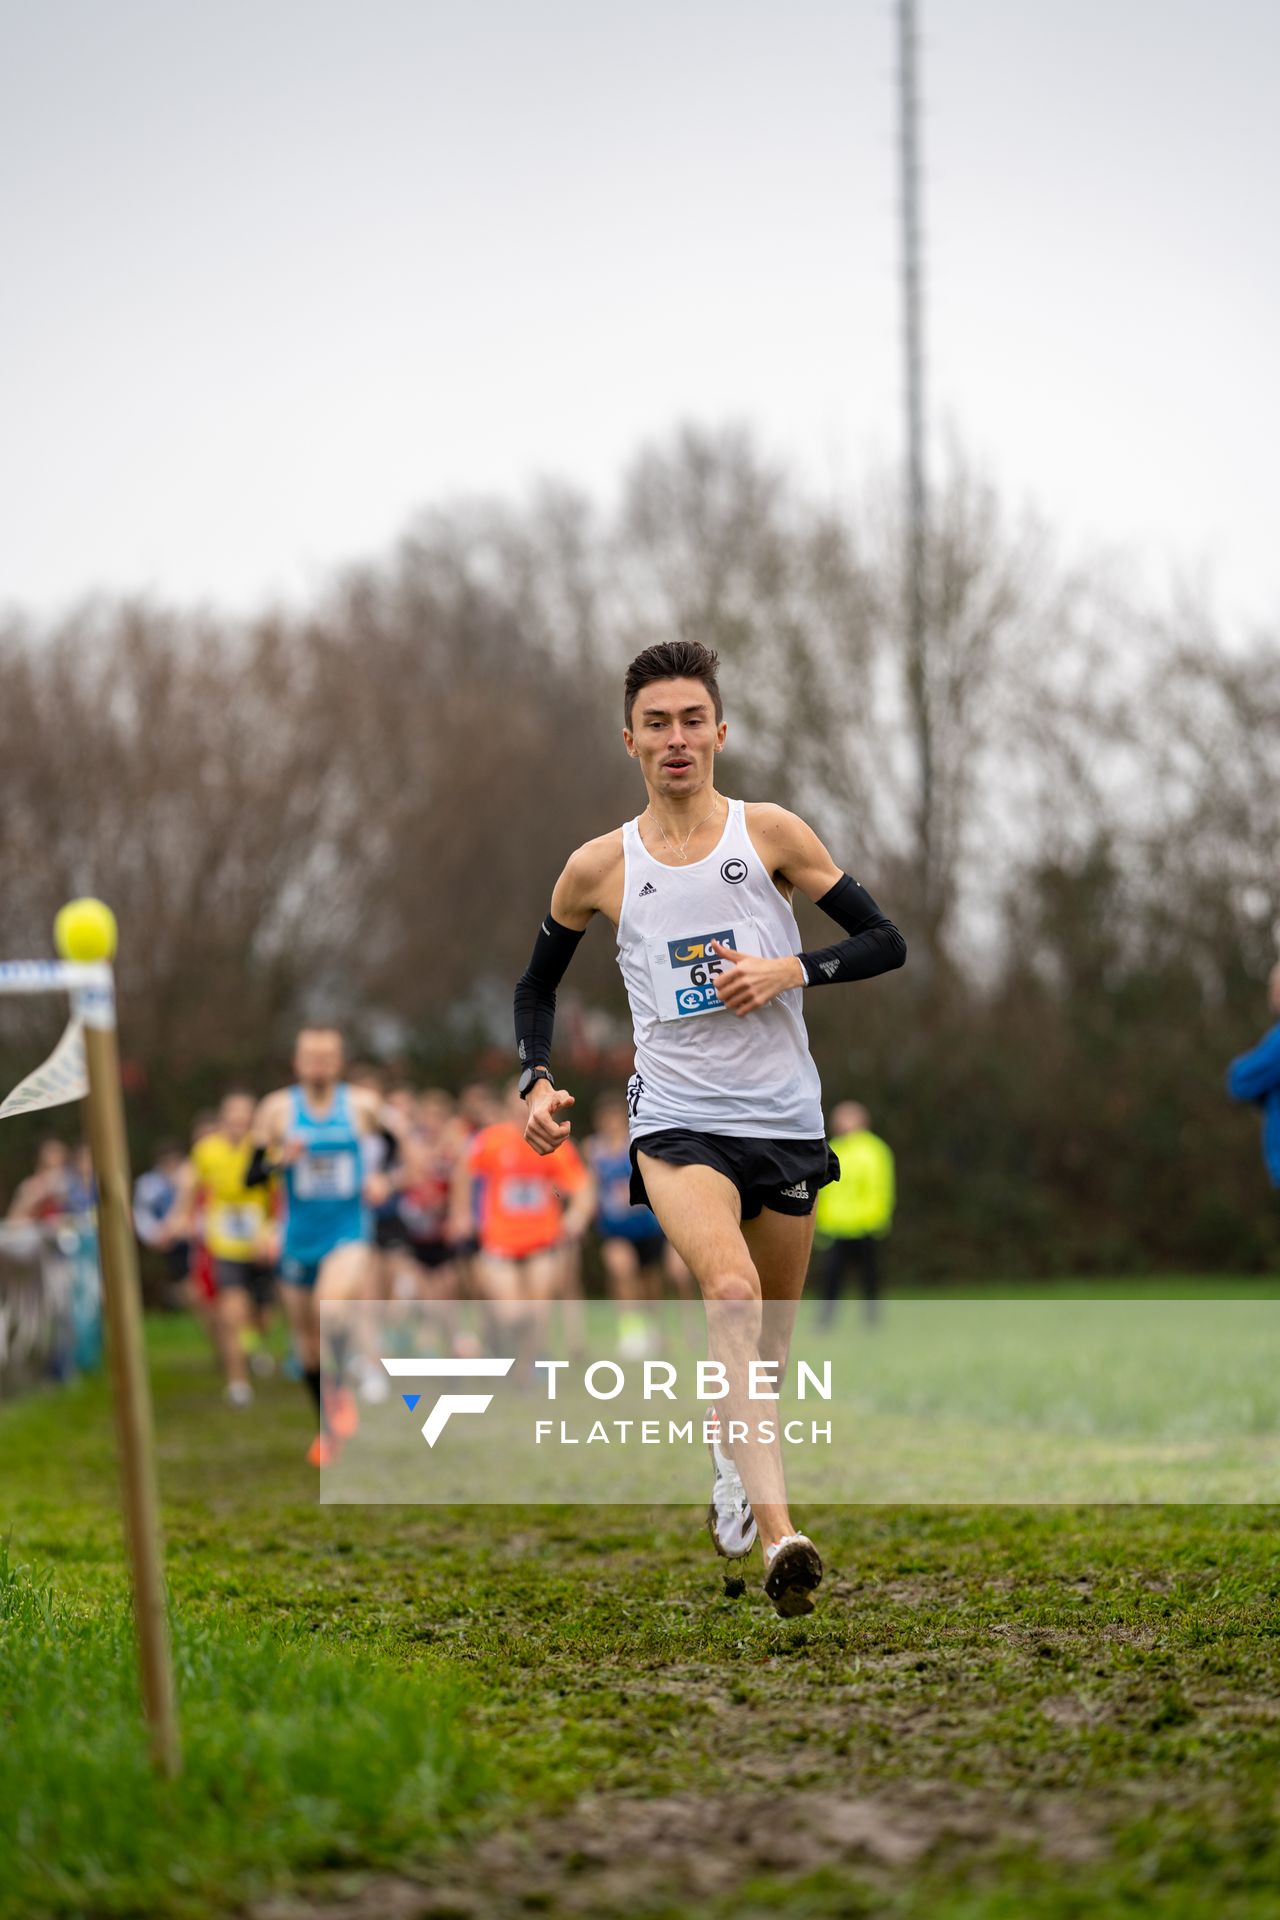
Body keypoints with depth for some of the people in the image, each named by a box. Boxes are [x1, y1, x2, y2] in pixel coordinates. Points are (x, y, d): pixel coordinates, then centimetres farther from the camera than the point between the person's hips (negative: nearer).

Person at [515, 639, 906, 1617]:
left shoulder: (771, 832, 1)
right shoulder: (599, 867, 3)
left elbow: (886, 942, 3)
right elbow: (538, 983, 19)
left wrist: (792, 969, -13)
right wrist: (539, 1079, 3)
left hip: (786, 1120, 2)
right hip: (677, 1122, -2)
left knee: (770, 1338, 13)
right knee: (731, 1289, -29)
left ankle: (734, 1458, 47)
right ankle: (775, 1527, -38)